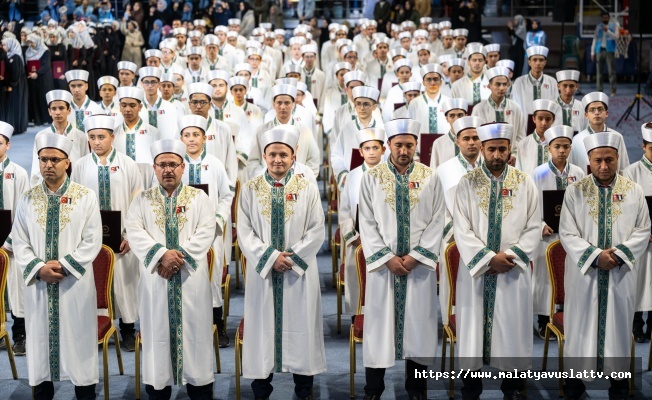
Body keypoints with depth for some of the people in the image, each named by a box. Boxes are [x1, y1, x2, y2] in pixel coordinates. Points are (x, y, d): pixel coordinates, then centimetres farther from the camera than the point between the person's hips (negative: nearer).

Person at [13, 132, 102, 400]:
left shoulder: (85, 197, 0)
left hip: (75, 283, -2)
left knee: (78, 339, 2)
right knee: (40, 338, 7)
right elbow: (19, 243, 3)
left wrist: (64, 265, -15)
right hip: (38, 283, 2)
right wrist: (39, 268, -13)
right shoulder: (28, 199, 6)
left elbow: (92, 241, -6)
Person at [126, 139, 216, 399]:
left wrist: (180, 255, -17)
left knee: (194, 334, 2)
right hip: (155, 281, 1)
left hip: (191, 281, 0)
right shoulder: (142, 200, 8)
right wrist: (162, 254, -20)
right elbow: (135, 233, -5)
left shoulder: (199, 198, 7)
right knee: (157, 334, 3)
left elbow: (206, 233, -5)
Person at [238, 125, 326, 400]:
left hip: (300, 272, 0)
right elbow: (244, 231, -2)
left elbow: (317, 230, -2)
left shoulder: (308, 189, 2)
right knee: (263, 326, 5)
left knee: (300, 326, 3)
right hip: (263, 271, 0)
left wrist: (292, 258, -12)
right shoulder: (250, 189, 2)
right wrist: (270, 257, -13)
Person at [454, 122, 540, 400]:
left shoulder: (525, 183, 2)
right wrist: (489, 258, -15)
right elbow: (461, 229, -7)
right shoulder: (467, 183, -1)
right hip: (475, 269, -1)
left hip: (513, 271, 1)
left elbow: (534, 228, 0)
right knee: (473, 328, 4)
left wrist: (511, 256, -13)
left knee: (513, 329, 6)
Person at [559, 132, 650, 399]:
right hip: (584, 273, -1)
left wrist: (618, 254, -15)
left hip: (621, 274, 1)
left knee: (618, 326, 9)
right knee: (580, 326, 6)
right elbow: (567, 234, -6)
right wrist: (596, 256, -18)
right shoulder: (574, 192, -3)